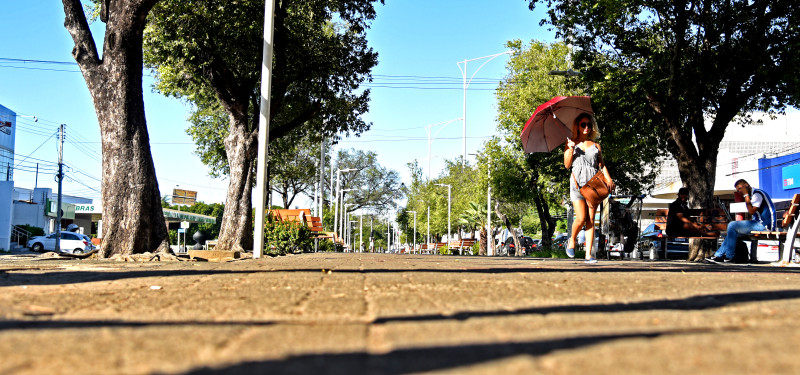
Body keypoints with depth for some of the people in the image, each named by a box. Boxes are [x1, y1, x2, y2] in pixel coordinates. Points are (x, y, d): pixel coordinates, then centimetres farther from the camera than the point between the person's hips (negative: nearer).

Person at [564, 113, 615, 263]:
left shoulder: (596, 146, 17)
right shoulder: (571, 143, 12)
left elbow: (601, 164, 11)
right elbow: (567, 165, 4)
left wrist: (608, 178, -6)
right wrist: (571, 149, -10)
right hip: (577, 183, -2)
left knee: (591, 220, -4)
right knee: (581, 219, -13)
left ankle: (589, 254, -5)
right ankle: (572, 241, 16)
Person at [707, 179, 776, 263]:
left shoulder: (757, 193, -10)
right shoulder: (752, 195, 21)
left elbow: (751, 211, -20)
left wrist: (746, 195, -14)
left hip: (764, 225, -10)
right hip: (759, 223, 10)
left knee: (732, 225, -17)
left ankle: (729, 256, -12)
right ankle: (718, 255, 7)